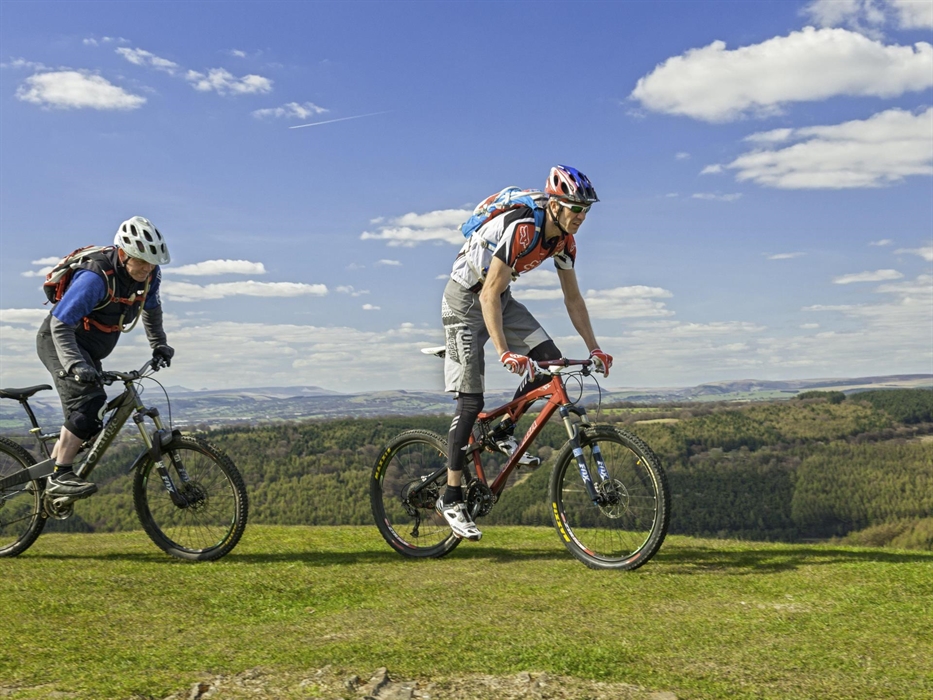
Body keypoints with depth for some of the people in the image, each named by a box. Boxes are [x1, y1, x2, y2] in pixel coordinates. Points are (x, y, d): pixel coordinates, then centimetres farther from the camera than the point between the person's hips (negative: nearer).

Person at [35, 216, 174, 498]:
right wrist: (75, 365, -42)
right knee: (89, 402, -27)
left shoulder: (149, 274, -10)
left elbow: (151, 308, 12)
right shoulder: (96, 277, -32)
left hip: (88, 349, 8)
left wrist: (159, 344, 9)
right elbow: (60, 325, -32)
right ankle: (60, 477, -22)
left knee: (90, 424, 9)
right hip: (58, 340, -8)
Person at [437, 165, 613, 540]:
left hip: (500, 297, 8)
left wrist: (594, 349, -1)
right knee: (471, 401, -10)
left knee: (550, 360, -10)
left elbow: (573, 298, 4)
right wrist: (504, 352, -39)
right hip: (466, 299, -8)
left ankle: (503, 432, 10)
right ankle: (451, 499, -3)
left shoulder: (564, 241, -6)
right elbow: (489, 293, -33)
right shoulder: (521, 228, -30)